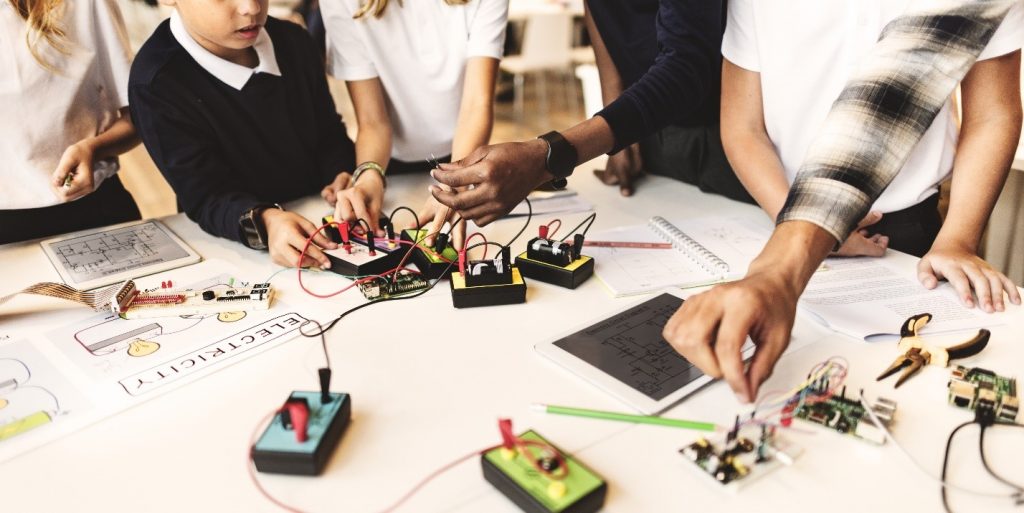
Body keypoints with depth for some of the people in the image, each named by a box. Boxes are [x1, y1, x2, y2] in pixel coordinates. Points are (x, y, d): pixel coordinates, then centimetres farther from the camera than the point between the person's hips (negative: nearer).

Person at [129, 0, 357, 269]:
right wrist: (264, 222, -42)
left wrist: (345, 180, -15)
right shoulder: (156, 84, -18)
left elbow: (329, 133, 7)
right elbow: (207, 196, -21)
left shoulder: (293, 40, 0)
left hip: (324, 214, 4)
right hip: (232, 247, -3)